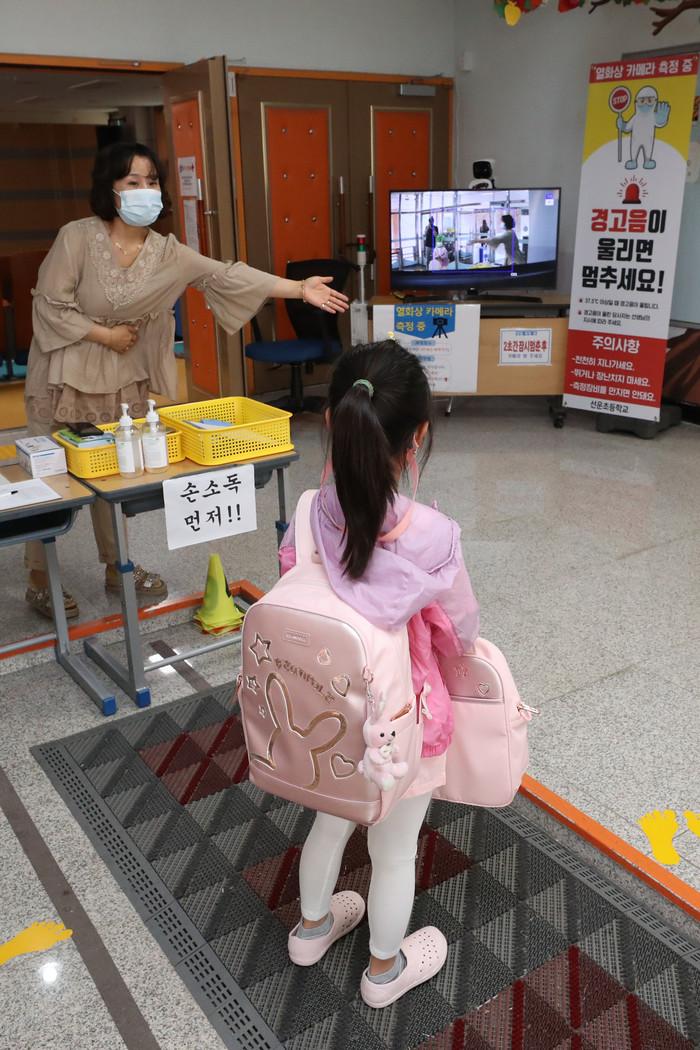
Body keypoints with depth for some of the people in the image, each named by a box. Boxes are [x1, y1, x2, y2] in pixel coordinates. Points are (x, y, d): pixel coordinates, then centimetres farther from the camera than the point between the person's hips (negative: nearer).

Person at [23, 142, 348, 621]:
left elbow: (227, 276, -14)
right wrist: (106, 335, -17)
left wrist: (300, 288, -21)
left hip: (123, 379, 4)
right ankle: (39, 578, 18)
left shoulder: (166, 252, -6)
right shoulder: (78, 238, -16)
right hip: (64, 375, -4)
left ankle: (116, 566, 28)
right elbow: (50, 306, -15)